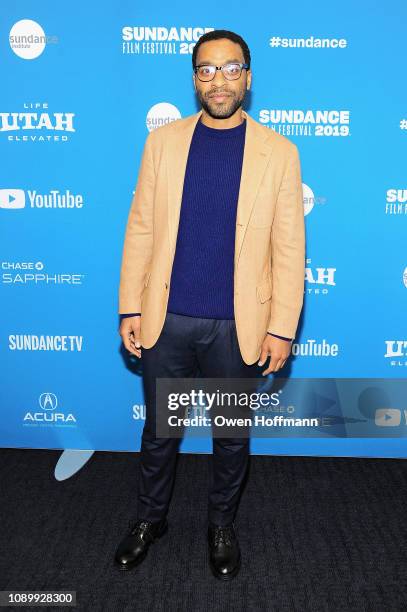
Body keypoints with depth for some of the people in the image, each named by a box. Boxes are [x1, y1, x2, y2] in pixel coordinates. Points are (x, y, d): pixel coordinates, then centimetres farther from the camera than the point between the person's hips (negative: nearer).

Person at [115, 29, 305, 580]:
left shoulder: (279, 152, -2)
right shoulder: (163, 141, 2)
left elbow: (289, 248, -3)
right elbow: (140, 229, 2)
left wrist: (282, 328, -6)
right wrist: (130, 308, -1)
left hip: (238, 327, -1)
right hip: (167, 321, 1)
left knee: (232, 437, 16)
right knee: (159, 431, 17)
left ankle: (222, 526, 40)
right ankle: (150, 519, 41)